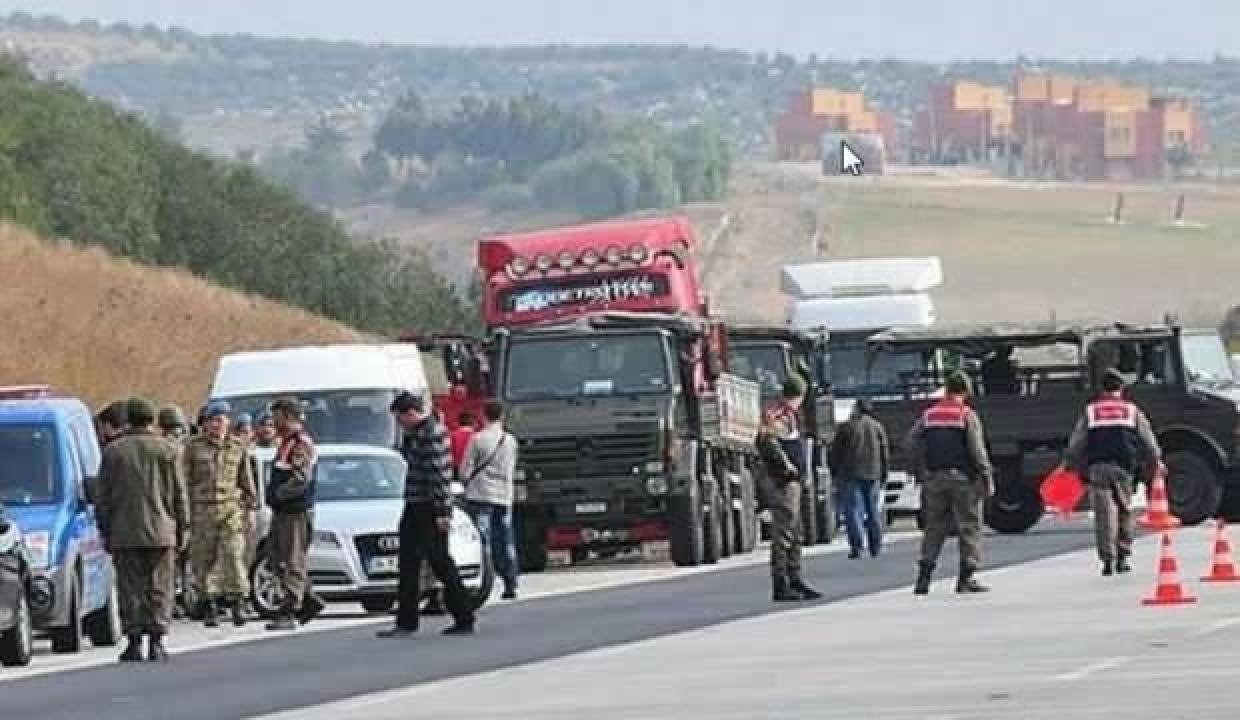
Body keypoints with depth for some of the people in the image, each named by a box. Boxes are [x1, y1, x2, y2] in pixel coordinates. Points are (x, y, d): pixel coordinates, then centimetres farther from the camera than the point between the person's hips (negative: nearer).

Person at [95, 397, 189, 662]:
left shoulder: (113, 452, 2)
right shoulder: (167, 451, 0)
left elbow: (103, 498, 5)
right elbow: (179, 495, 1)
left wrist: (105, 531, 11)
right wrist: (182, 529, 8)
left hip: (123, 532, 0)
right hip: (161, 531, 0)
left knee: (131, 590, 3)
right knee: (159, 589, 3)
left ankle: (134, 643, 0)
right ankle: (156, 642, -2)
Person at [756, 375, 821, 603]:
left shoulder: (790, 413, 17)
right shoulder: (777, 415, -15)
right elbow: (766, 439, -30)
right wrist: (787, 466, -24)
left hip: (792, 481, 10)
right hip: (783, 481, -10)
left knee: (795, 534, 16)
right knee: (783, 533, -9)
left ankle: (794, 580, 23)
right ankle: (780, 586, -9)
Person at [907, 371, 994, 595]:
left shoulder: (928, 415, 7)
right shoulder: (967, 415, -6)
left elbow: (913, 444, 3)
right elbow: (977, 450, -12)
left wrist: (920, 474, 9)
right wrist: (987, 478, -7)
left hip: (934, 478, 4)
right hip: (962, 477, -4)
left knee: (934, 528, 9)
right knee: (969, 527, 3)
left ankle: (924, 576, 1)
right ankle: (966, 578, -1)